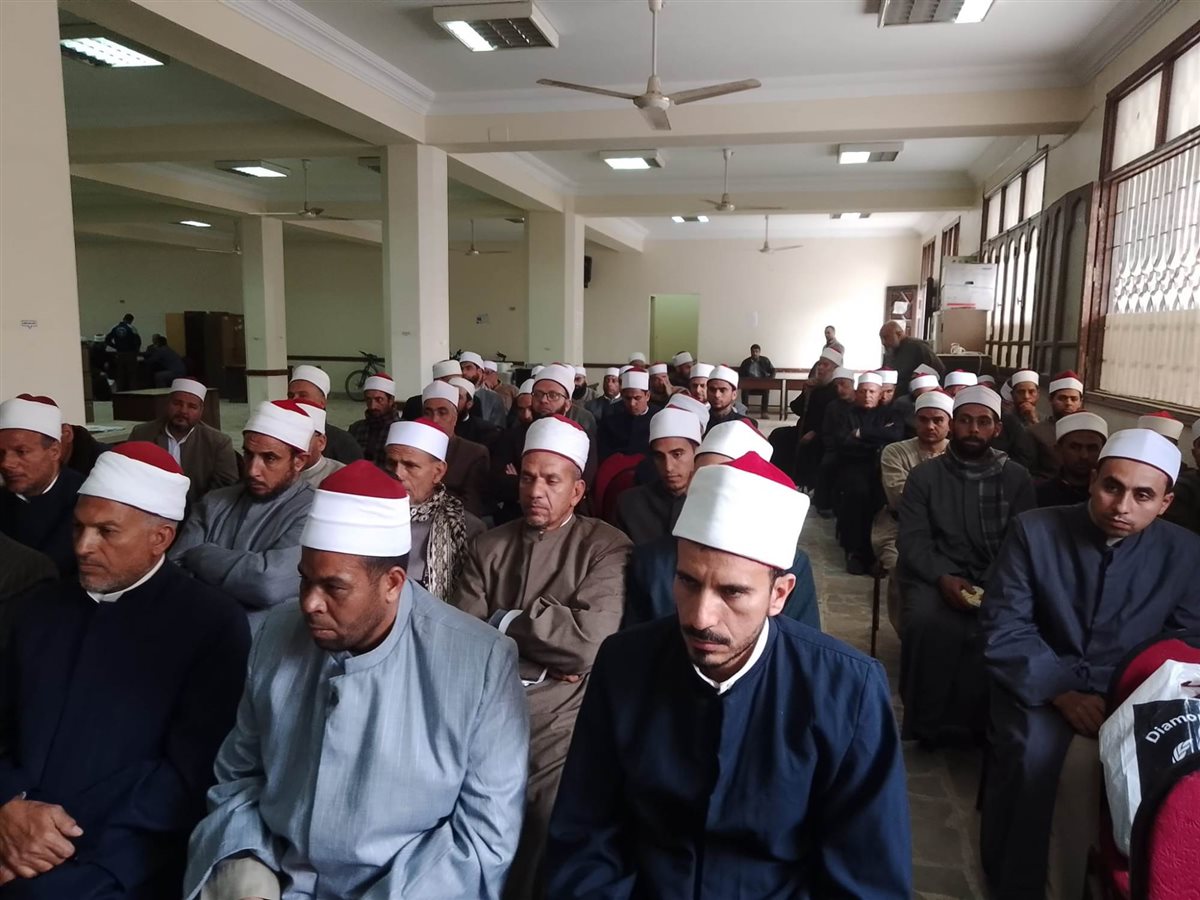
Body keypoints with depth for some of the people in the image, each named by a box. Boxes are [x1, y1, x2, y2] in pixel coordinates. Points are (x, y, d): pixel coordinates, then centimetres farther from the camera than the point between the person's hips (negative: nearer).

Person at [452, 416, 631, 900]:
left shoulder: (607, 547, -2)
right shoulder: (488, 546, 12)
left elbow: (588, 643, -15)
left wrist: (505, 620, -3)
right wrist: (544, 655, -9)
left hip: (558, 719, -3)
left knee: (552, 839, -10)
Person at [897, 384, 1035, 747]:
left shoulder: (1016, 477, 9)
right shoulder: (924, 475, 8)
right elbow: (912, 539, -1)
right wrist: (943, 578, -19)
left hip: (994, 580, 1)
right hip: (935, 575, 0)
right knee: (928, 623, -32)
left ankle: (962, 723, -11)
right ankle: (926, 721, -10)